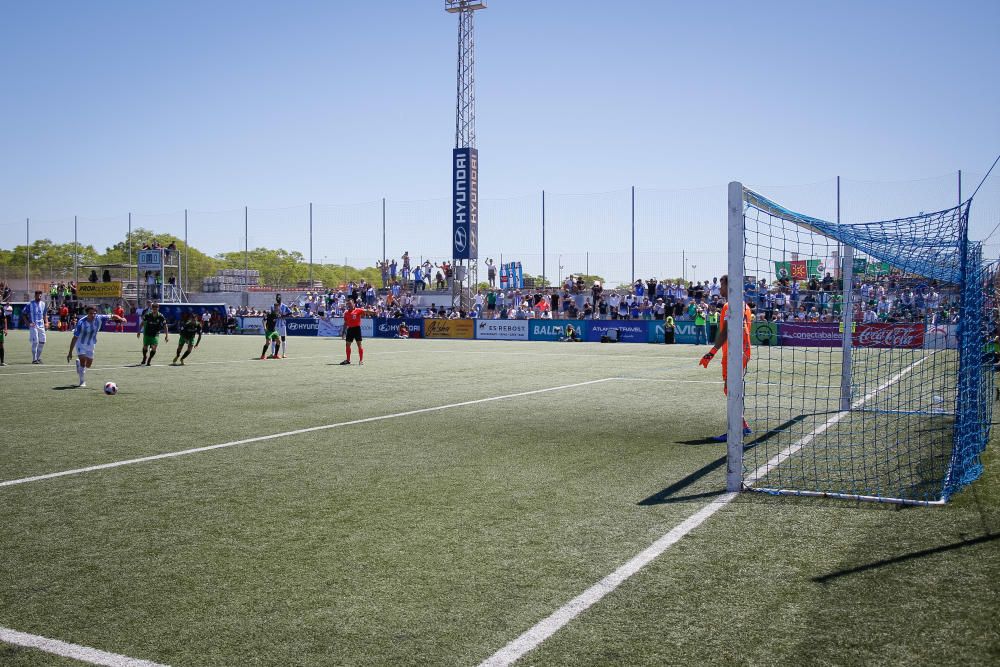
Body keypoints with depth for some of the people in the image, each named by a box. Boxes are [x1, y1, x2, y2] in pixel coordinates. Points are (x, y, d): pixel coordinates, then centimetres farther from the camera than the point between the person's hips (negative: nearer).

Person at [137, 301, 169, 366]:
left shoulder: (161, 316, -14)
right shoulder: (147, 315, -11)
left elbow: (165, 326, -7)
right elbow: (142, 323, 4)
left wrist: (166, 336, -10)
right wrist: (139, 331, 7)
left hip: (155, 334, -1)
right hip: (147, 333, 1)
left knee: (154, 348, -16)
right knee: (145, 347, 10)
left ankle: (149, 360, 4)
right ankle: (144, 359, 38)